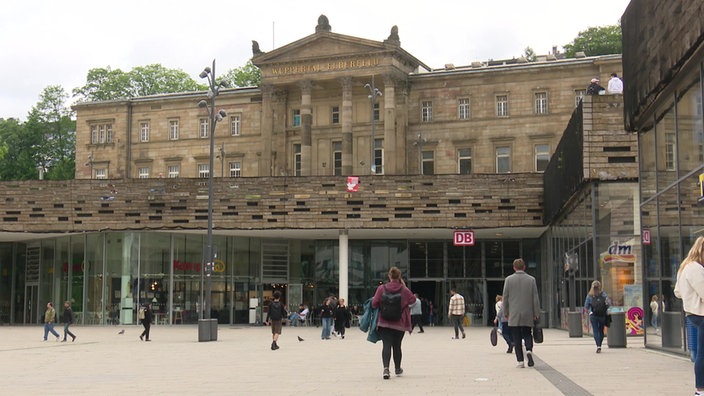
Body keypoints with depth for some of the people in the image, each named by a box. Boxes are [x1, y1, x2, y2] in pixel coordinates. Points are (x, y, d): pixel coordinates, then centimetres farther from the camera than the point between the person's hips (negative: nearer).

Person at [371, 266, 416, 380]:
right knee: (397, 346, 16)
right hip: (399, 323, 1)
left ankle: (386, 368, -27)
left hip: (384, 322, -1)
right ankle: (398, 369, 31)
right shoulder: (404, 290, -5)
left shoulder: (381, 288, -6)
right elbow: (413, 300, 10)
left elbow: (374, 304, -5)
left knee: (386, 345, -6)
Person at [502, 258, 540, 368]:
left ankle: (520, 361, 1)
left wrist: (505, 312, 9)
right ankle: (529, 350, -15)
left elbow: (505, 297, 0)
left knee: (516, 338, 4)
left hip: (514, 314, -1)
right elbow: (535, 298, 1)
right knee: (527, 335, 12)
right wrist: (537, 313, 5)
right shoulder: (531, 279, 1)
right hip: (528, 314, 1)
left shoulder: (509, 279, -2)